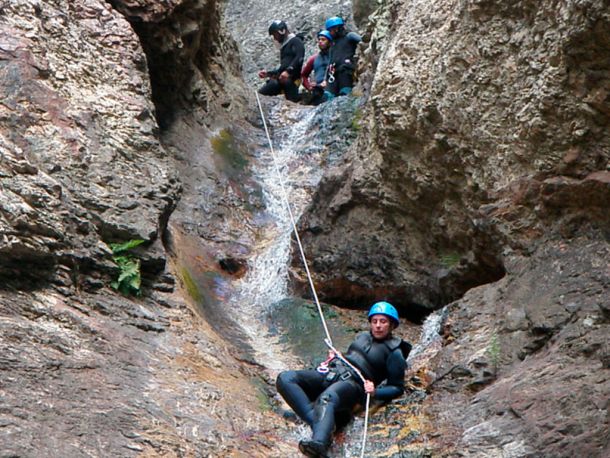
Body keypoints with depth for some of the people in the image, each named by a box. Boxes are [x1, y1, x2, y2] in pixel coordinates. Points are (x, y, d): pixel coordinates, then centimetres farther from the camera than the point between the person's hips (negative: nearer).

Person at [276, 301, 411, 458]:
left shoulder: (394, 353, 8)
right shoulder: (362, 336, 27)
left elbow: (397, 388, 6)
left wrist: (375, 392, -12)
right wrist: (334, 358, 16)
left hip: (352, 383, -7)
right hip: (330, 372, 7)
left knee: (326, 399, -43)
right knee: (284, 379, -19)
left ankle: (318, 443, -70)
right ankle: (316, 423, -36)